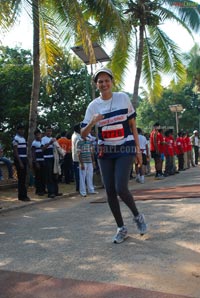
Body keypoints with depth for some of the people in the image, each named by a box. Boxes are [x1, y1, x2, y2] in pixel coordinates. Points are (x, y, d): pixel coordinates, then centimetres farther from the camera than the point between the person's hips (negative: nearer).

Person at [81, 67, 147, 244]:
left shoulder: (123, 98, 0)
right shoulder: (93, 105, 2)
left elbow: (132, 124, 5)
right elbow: (83, 134, 0)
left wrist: (138, 149, 1)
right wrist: (93, 122, -20)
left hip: (125, 149, -3)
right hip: (105, 152, 3)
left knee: (121, 188, -16)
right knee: (110, 191, 2)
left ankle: (137, 216, 13)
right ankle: (121, 228, 19)